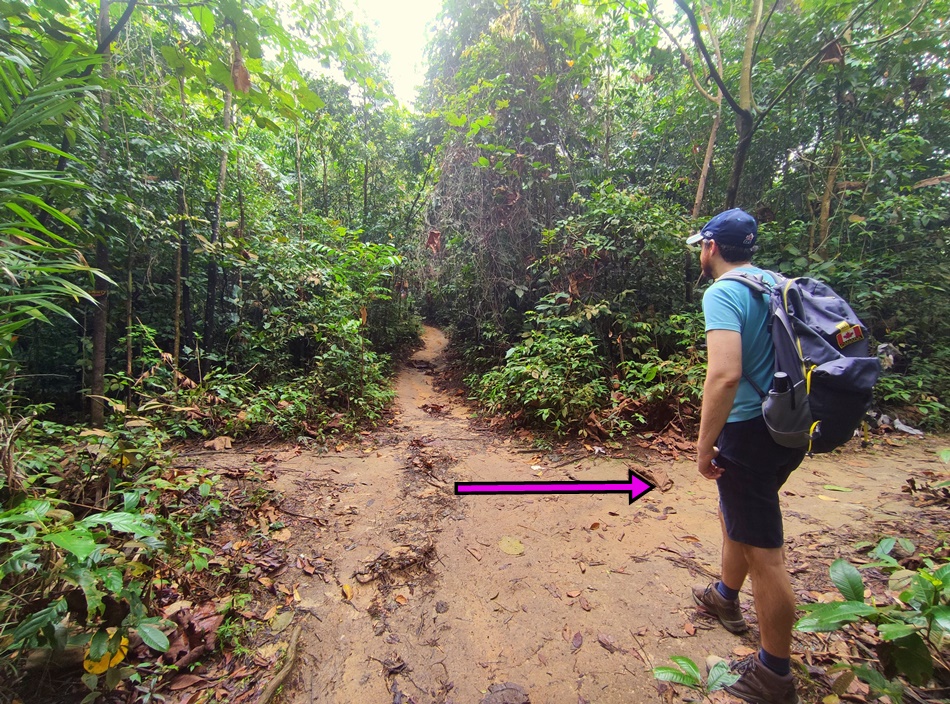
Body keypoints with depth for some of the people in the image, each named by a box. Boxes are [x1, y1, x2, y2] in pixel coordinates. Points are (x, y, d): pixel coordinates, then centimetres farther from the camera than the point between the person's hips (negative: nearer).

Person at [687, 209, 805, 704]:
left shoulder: (722, 293, -16)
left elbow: (725, 374, -30)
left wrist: (705, 444, -20)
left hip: (750, 430, -9)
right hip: (791, 427, 9)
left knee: (763, 552, 4)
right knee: (735, 513, 27)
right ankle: (725, 598, 49)